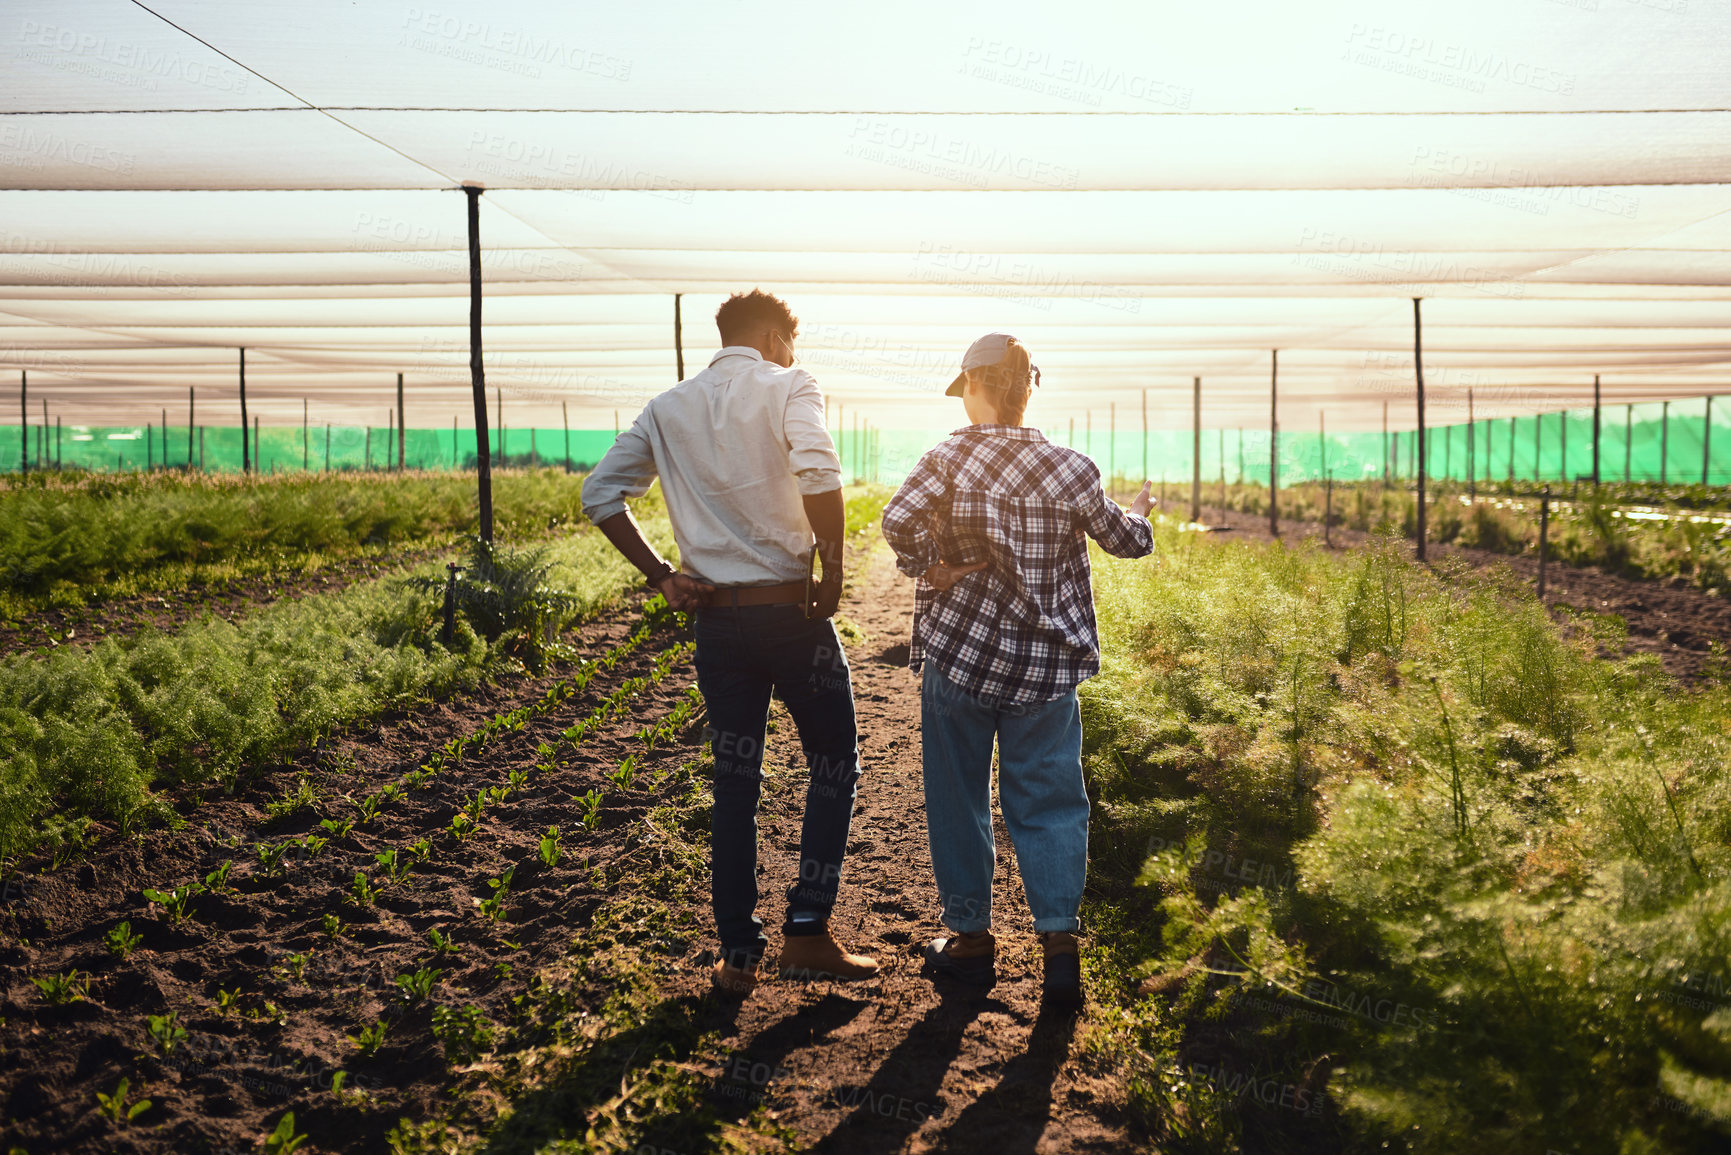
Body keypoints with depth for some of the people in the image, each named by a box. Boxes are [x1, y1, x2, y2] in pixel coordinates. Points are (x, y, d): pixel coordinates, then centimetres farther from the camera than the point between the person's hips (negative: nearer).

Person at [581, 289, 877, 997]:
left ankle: (739, 955, 18)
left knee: (734, 783, 13)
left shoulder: (668, 408, 11)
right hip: (791, 612, -4)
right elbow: (817, 471, -24)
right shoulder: (787, 386, -5)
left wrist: (659, 576, 6)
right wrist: (833, 569, -14)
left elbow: (601, 493, 7)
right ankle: (806, 931, 10)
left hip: (715, 617, 5)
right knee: (834, 763, 14)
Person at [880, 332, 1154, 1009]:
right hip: (1045, 668, 1)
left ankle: (970, 938, 20)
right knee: (1048, 801, 10)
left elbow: (898, 521, -22)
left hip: (958, 655, -1)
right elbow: (1124, 540, 12)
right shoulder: (1071, 469, -1)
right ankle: (1059, 939, 0)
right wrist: (1139, 515, 34)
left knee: (958, 799, 12)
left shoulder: (951, 457, -7)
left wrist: (927, 566, -4)